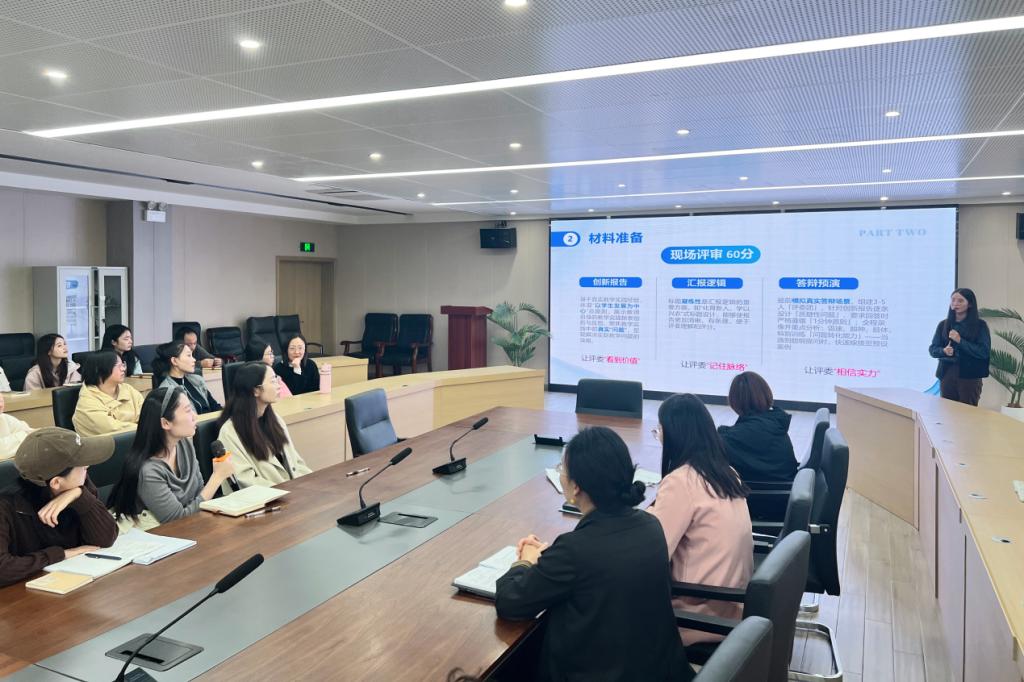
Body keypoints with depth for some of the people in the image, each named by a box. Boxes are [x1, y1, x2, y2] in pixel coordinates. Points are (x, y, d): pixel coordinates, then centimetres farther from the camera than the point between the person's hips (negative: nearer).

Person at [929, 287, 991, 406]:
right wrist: (943, 351, -14)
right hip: (946, 374, 3)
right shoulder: (943, 324, 9)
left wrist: (960, 341, -17)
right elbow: (932, 349, 8)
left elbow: (984, 352, -9)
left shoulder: (980, 325, 0)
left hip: (969, 376, -3)